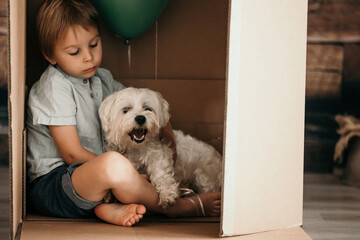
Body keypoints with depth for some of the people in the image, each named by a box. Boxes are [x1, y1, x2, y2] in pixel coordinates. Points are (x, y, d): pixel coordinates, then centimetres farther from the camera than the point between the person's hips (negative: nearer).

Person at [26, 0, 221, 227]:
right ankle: (178, 207, -13)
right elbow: (72, 154, -18)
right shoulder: (54, 87, -14)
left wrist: (170, 138, 2)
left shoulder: (101, 78, 10)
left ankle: (110, 206, -21)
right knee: (114, 164, -37)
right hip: (51, 183, -9)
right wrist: (123, 175, -17)